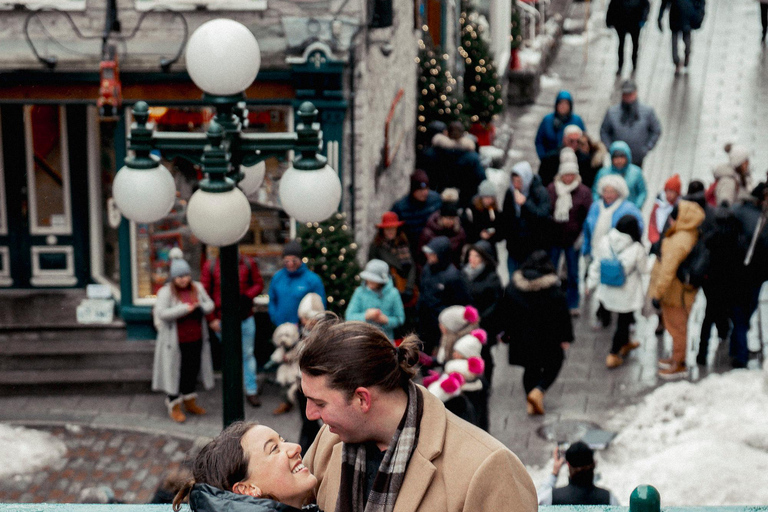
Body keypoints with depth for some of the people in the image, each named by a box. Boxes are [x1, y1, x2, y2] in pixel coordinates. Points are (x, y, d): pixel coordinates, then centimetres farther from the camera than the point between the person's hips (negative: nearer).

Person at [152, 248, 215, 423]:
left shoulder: (197, 288, 5)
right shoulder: (166, 292, -12)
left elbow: (209, 304, 12)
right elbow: (162, 313, -23)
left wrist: (198, 308, -11)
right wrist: (185, 309, -23)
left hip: (196, 338, 6)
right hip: (176, 341, -5)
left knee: (193, 369, 14)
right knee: (175, 371, -1)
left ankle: (190, 401, 29)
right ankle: (174, 407, 9)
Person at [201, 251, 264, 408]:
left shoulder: (248, 264, -2)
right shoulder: (210, 268, -6)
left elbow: (259, 284, 7)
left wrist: (247, 297, -13)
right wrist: (211, 319, -8)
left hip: (245, 318, 1)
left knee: (247, 354, 9)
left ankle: (251, 391, 20)